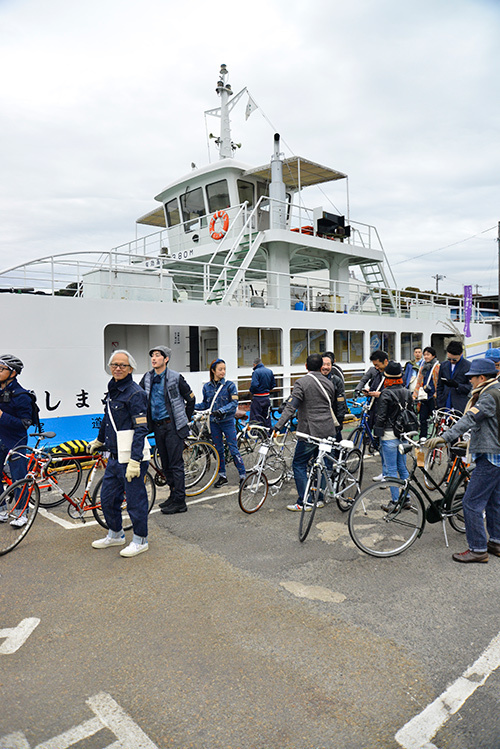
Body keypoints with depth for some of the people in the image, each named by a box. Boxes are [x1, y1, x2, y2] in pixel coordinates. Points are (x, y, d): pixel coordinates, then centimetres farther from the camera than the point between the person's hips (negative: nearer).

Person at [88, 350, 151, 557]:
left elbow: (141, 429, -20)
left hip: (131, 457, -9)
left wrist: (134, 461, -24)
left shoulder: (135, 393, -16)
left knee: (135, 499, 4)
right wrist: (99, 440, 38)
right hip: (114, 457, 9)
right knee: (107, 498, 18)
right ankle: (115, 535, 37)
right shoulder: (113, 389, 10)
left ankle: (140, 540, 21)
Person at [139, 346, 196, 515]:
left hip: (173, 426, -6)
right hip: (157, 426, 6)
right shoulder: (147, 378, 7)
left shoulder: (175, 378, -8)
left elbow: (191, 398, 1)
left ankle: (179, 502, 3)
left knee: (176, 464, -4)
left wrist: (187, 418, 7)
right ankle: (173, 495, 25)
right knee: (165, 463, 12)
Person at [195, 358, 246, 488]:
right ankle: (222, 476, 22)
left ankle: (243, 475, 6)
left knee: (233, 449, -4)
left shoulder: (229, 385, -6)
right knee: (218, 449, 11)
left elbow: (234, 403, -11)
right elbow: (205, 404, 10)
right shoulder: (207, 387, 4)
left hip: (227, 421, -3)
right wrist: (192, 406, -4)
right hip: (214, 422, 4)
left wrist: (222, 410, -25)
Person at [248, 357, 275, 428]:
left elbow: (254, 384, -25)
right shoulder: (270, 371, 8)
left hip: (258, 398, -7)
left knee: (254, 420, -2)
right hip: (267, 398, 7)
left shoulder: (256, 372, -14)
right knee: (266, 417, 17)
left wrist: (251, 391, -6)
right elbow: (273, 385, 12)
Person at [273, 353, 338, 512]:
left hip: (310, 431, -6)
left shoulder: (302, 382, -10)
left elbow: (291, 407, -19)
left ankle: (304, 503, 2)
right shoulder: (329, 383, 10)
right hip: (328, 431, 7)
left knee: (299, 465, 3)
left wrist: (278, 426, -21)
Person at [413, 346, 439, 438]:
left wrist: (436, 395, -13)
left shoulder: (438, 367, -2)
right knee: (422, 419, 5)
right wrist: (415, 395, 12)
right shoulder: (423, 367, 17)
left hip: (433, 397, -5)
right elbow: (418, 382, 19)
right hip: (424, 397, 5)